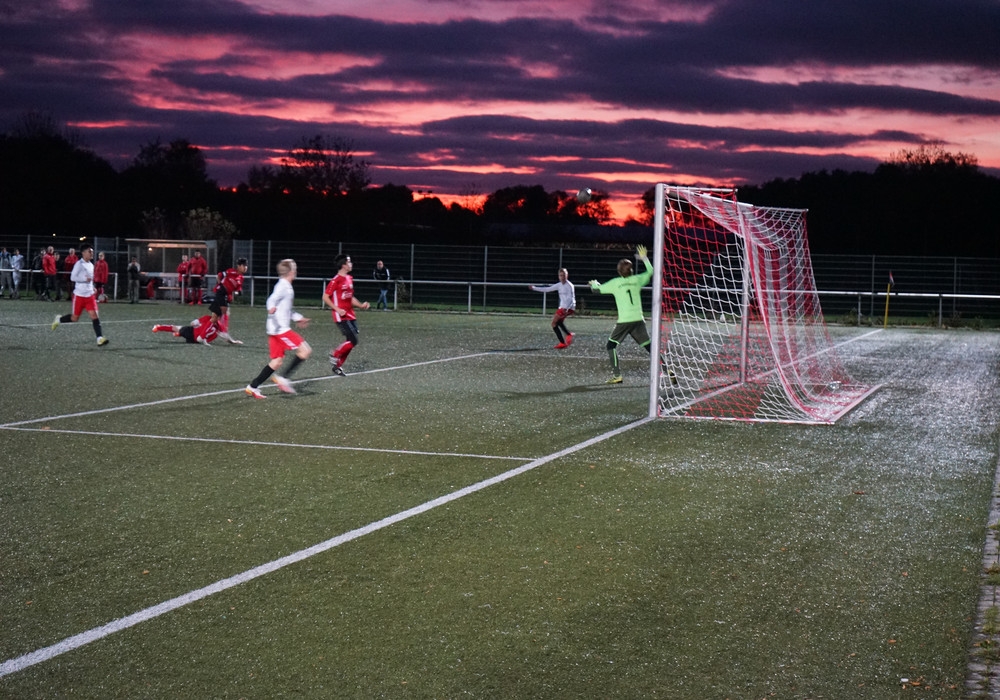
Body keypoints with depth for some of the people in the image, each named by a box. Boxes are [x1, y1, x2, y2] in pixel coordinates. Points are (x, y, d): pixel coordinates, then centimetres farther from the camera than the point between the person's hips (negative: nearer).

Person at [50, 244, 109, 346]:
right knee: (74, 318, 5)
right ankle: (59, 319, 34)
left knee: (94, 315, -9)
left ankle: (100, 338, -18)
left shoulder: (91, 265, 12)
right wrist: (85, 279, -24)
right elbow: (72, 277, -16)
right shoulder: (79, 264, -11)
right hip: (79, 295, -6)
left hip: (90, 295, 6)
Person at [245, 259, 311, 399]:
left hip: (276, 330, 10)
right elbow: (272, 299, -27)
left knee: (277, 361, 9)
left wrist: (297, 318, 42)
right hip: (281, 329, -10)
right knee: (305, 350, -9)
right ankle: (284, 378, -8)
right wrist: (272, 308, -47)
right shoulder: (284, 286, -11)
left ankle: (253, 387, 9)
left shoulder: (285, 286, 19)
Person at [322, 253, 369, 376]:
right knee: (354, 340, -15)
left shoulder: (349, 279, 13)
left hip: (350, 315, 8)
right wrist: (337, 309, -18)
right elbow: (325, 297, -11)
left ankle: (337, 365, 17)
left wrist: (361, 305, 9)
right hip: (341, 316, -8)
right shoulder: (336, 280, -13)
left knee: (352, 341, 7)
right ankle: (334, 354, 5)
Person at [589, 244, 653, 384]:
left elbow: (597, 289, 10)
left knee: (611, 345, 9)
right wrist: (644, 258, 29)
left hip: (624, 321, -3)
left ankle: (617, 375, -1)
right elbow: (651, 272, 21)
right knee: (649, 346, 7)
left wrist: (594, 284, 32)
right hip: (638, 320, 3)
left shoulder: (615, 283, 0)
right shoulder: (636, 280, 6)